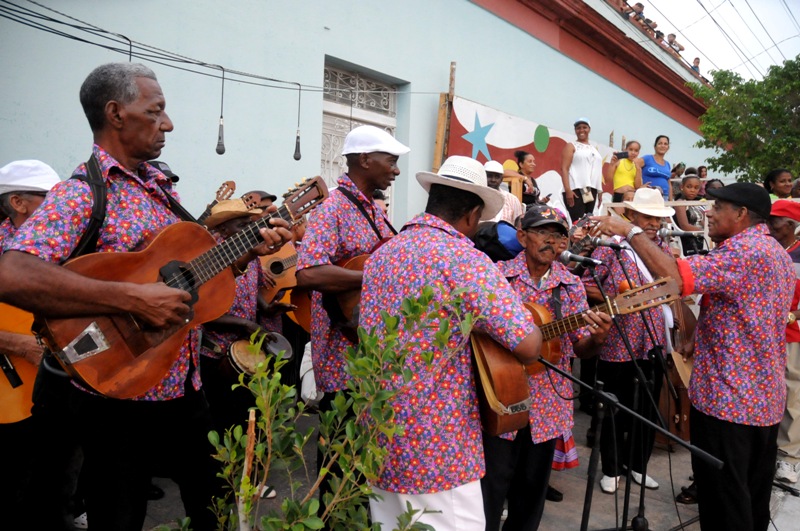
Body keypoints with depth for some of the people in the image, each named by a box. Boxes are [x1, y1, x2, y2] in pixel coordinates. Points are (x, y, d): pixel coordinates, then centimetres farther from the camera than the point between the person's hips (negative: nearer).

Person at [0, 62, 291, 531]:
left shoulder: (159, 186, 9)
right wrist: (133, 299, -34)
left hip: (185, 387, 7)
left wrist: (250, 249, 1)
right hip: (121, 403, -7)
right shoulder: (81, 192, -16)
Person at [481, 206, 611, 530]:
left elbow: (581, 349, 3)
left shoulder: (571, 286, 2)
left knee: (532, 488, 16)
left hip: (548, 404, 3)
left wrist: (597, 338, -18)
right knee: (491, 486, 5)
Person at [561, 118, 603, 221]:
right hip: (576, 189, -6)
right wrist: (567, 190, -17)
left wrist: (600, 191, 15)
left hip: (592, 190, 6)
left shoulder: (594, 149, 23)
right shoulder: (571, 146, 5)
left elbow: (597, 170, 23)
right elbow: (564, 169, -5)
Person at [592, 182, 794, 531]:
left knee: (723, 500, 3)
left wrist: (630, 231, -23)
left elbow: (674, 277, -32)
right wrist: (702, 340, 12)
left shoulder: (743, 250, -19)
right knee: (753, 496, 21)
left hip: (727, 398, -10)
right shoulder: (776, 252, 14)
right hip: (766, 397, 10)